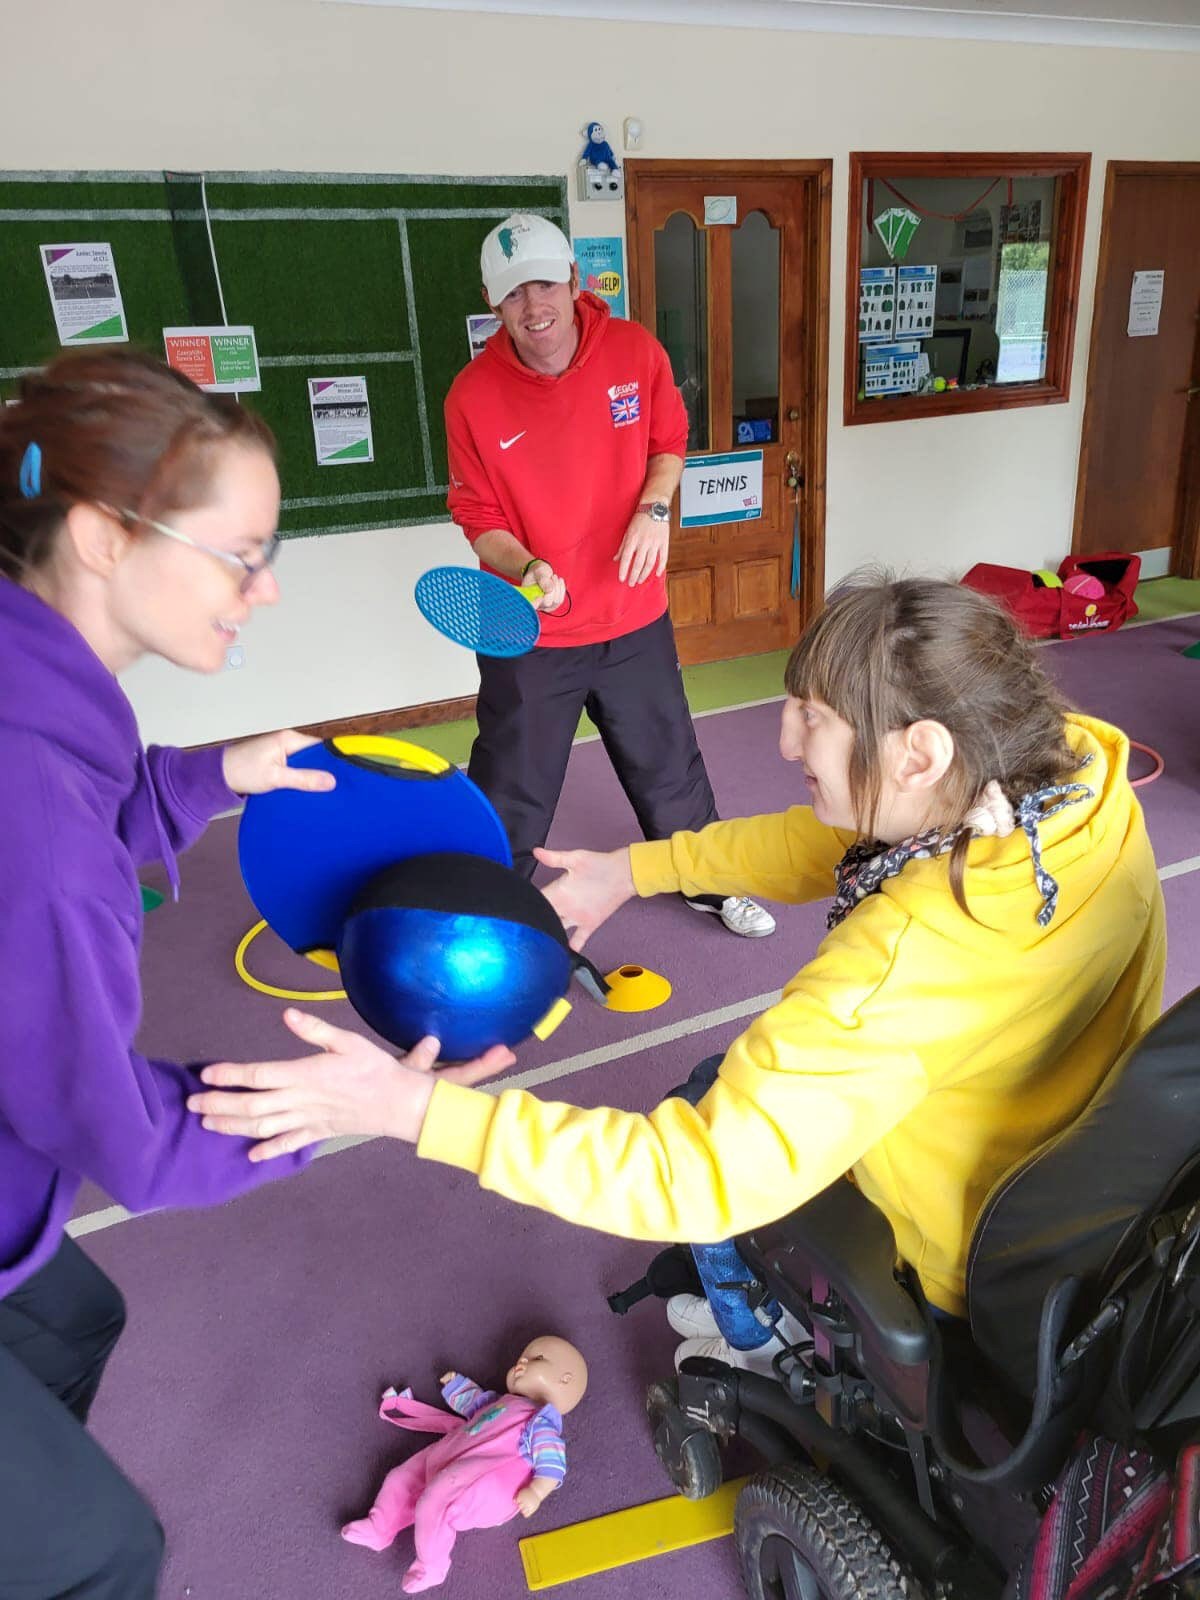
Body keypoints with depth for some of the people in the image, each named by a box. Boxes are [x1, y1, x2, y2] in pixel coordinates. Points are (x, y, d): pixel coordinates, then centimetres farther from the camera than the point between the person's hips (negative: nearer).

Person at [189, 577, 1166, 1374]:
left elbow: (703, 1174, -40)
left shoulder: (909, 960, -42)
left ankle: (751, 1351, 35)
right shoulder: (1076, 771, -19)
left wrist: (418, 1109, -40)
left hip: (990, 1274, -7)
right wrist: (640, 867, -5)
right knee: (766, 1075, 21)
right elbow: (831, 842, -6)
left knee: (714, 1095, 11)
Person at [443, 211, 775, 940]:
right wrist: (524, 569, -29)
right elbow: (481, 519, -9)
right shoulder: (473, 396, -14)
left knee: (671, 765, 20)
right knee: (511, 801, 9)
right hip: (529, 635, -2)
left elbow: (669, 439, 9)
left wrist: (655, 506, -11)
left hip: (634, 620, 3)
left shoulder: (636, 350, -7)